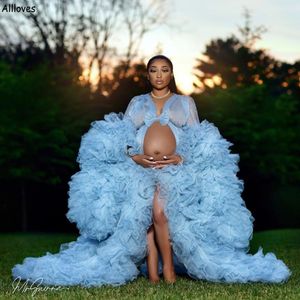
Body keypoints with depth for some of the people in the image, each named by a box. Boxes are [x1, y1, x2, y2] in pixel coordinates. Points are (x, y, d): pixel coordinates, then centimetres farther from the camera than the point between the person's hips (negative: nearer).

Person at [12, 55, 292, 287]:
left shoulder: (185, 102, 18)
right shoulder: (136, 103, 22)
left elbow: (199, 141, 11)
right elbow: (120, 139, 14)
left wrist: (180, 158, -8)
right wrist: (135, 157, -7)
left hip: (177, 170, -2)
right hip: (139, 168, 2)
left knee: (160, 210, -26)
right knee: (141, 213, -21)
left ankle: (168, 266, -17)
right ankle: (152, 269, -20)